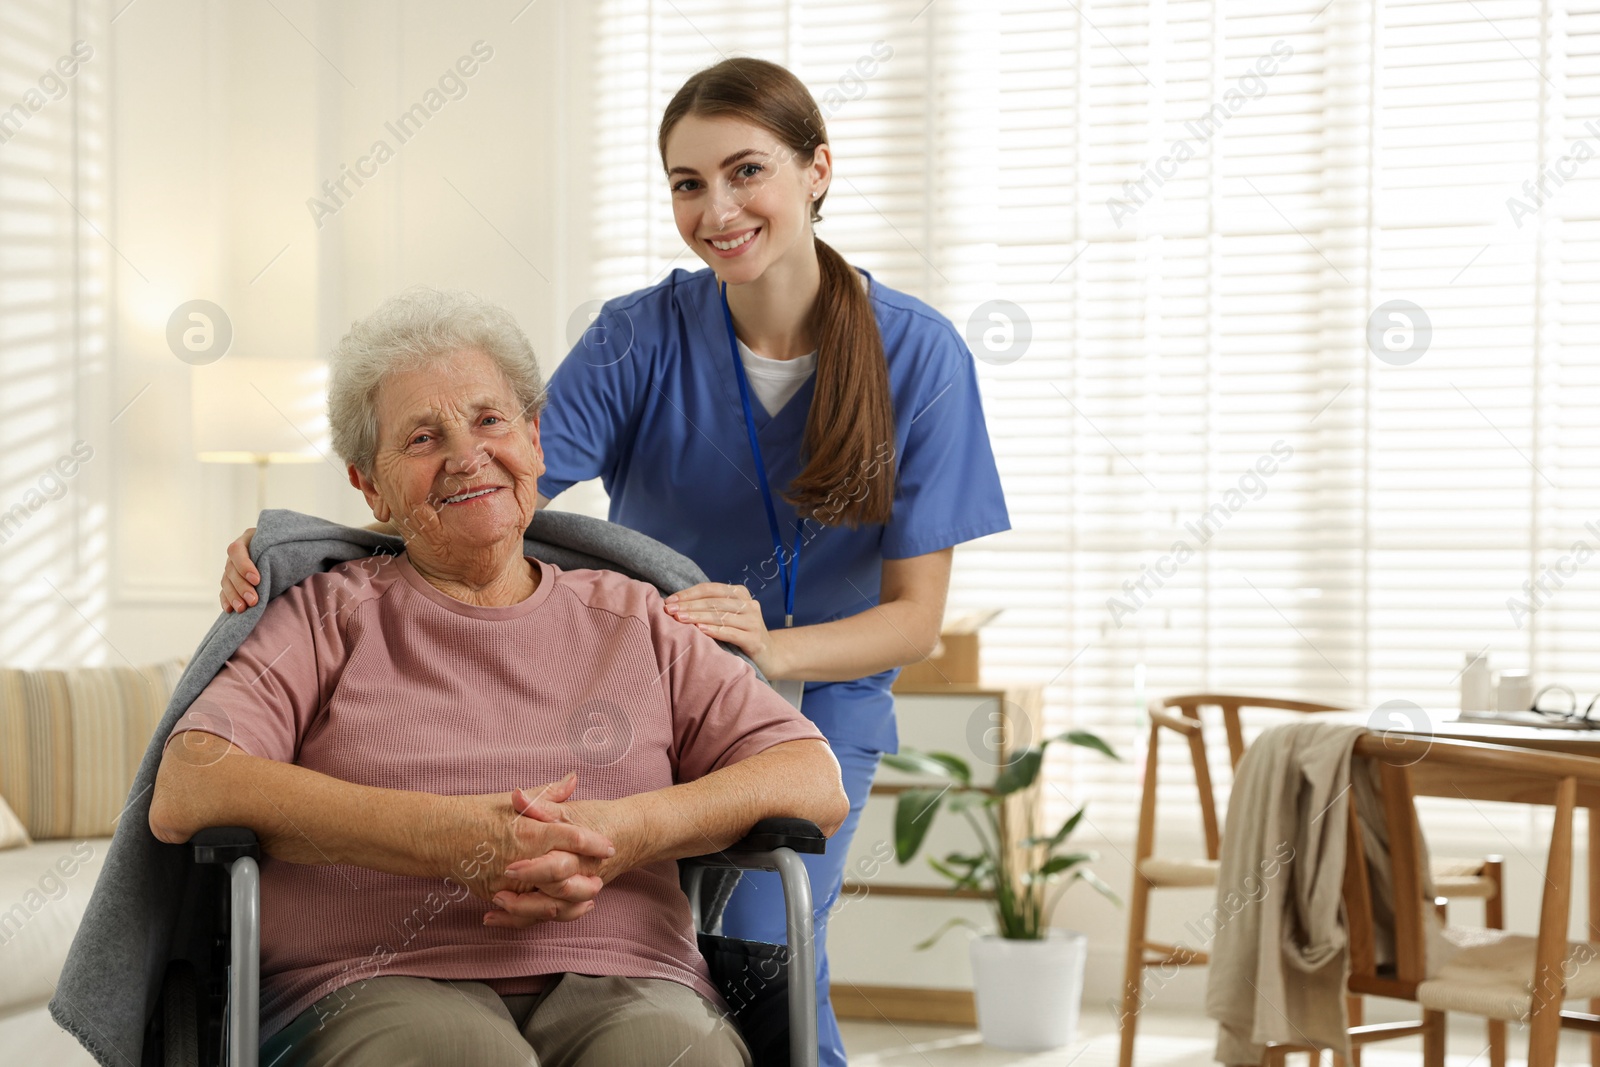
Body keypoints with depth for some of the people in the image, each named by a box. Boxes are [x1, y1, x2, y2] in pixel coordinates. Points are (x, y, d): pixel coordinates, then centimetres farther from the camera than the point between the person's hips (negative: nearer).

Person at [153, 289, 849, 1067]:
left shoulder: (635, 622, 21)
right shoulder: (329, 619, 15)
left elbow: (817, 784, 11)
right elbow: (183, 795, -2)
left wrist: (628, 832, -8)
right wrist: (450, 838, -12)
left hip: (617, 985, 2)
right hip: (382, 987, -2)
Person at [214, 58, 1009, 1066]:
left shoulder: (919, 354, -13)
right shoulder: (643, 337, -12)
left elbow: (916, 613, -12)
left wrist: (773, 648, -32)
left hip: (818, 703, -1)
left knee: (757, 962, -19)